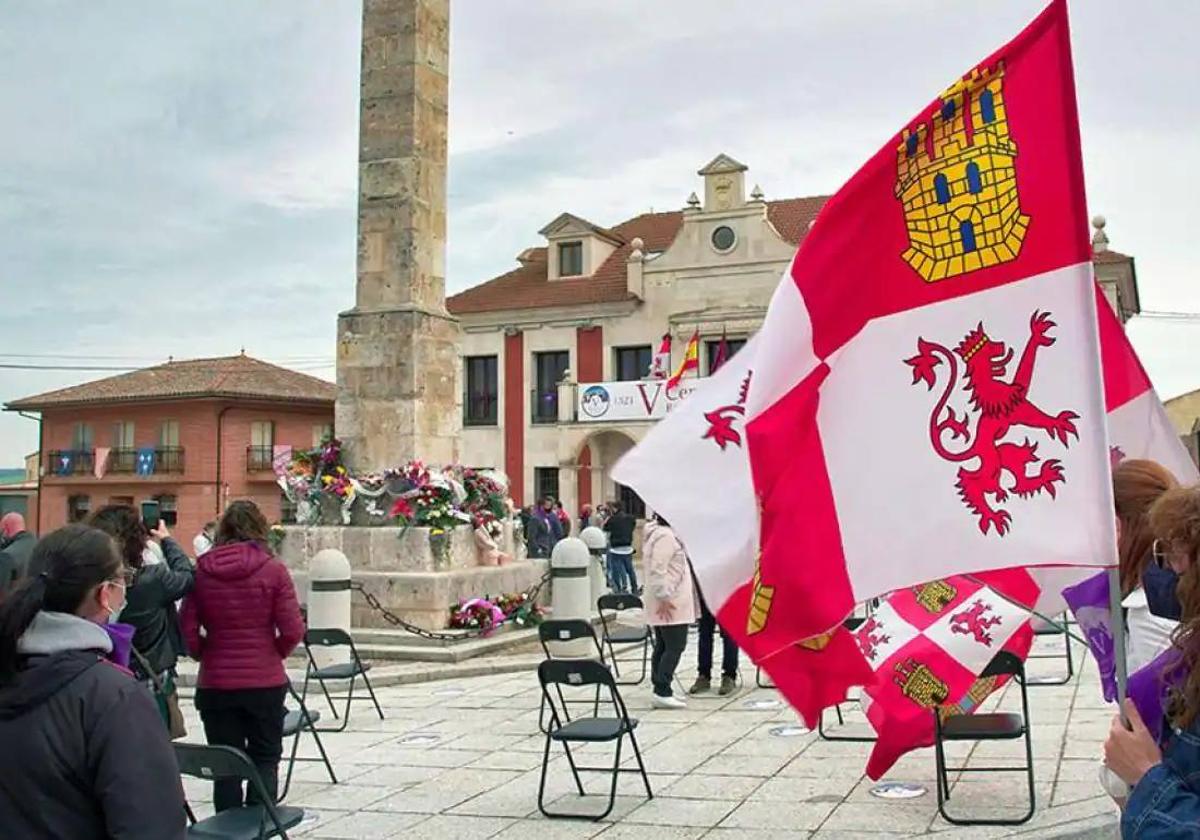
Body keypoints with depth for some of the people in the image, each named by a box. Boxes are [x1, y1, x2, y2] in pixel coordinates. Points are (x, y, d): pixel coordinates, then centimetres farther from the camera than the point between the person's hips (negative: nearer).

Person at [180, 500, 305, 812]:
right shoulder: (273, 570, -8)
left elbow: (188, 631, -5)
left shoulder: (201, 571, -4)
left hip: (215, 683, 1)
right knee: (265, 759, 13)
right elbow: (293, 630, -10)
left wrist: (208, 655, 12)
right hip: (266, 681, -1)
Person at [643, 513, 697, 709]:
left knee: (663, 647, 12)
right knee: (675, 647, -9)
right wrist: (663, 597, -25)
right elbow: (657, 569, -23)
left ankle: (661, 690, 16)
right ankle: (662, 692, -10)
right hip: (669, 604, -11)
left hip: (666, 603, 11)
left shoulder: (665, 533, 16)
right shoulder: (665, 536, -17)